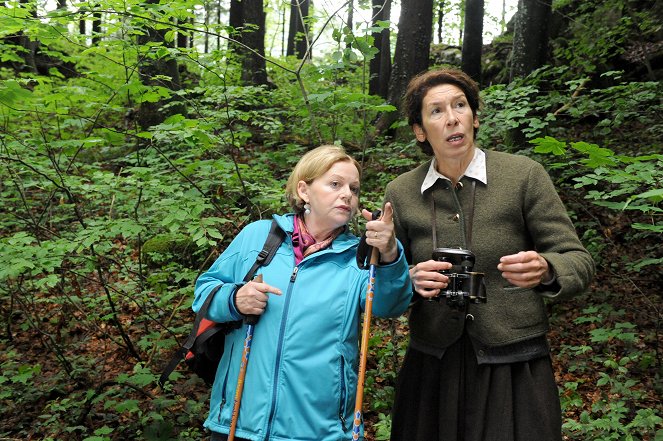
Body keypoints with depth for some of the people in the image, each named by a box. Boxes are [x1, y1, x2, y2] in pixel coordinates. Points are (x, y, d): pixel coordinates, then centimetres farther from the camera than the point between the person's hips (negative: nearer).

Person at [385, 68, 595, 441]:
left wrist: (544, 271, -28)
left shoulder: (525, 175, -7)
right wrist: (411, 280, -15)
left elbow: (579, 263, -6)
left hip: (516, 367, -2)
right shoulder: (400, 193, 0)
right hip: (431, 368, 2)